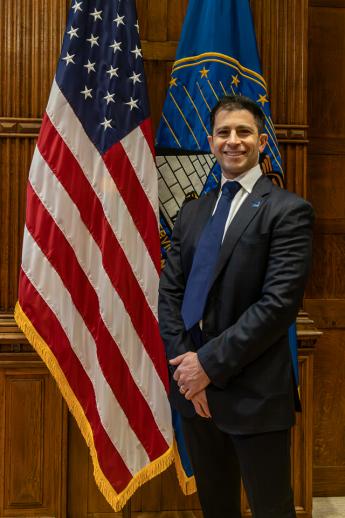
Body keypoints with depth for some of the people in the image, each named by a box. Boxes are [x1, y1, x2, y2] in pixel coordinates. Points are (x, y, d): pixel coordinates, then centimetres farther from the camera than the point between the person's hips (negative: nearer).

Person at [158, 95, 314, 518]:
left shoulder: (288, 210, -8)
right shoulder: (193, 212, 11)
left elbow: (279, 303, -16)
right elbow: (168, 290, 6)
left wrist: (210, 362, -16)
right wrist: (183, 362, -7)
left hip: (254, 392, -5)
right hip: (193, 384, 6)